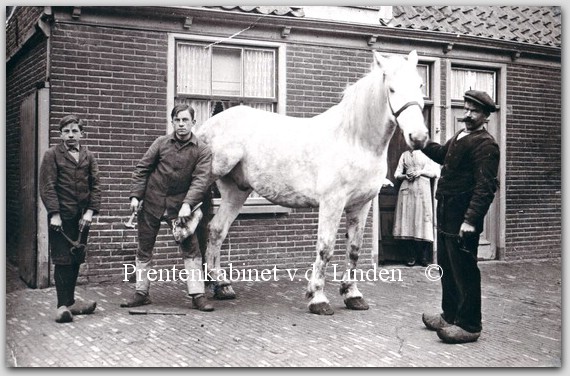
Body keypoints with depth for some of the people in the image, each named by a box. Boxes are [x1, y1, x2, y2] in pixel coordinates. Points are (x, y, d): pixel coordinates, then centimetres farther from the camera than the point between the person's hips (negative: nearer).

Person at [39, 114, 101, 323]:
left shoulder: (88, 156, 11)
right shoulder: (52, 155, -1)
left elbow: (95, 185, 7)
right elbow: (47, 186, -6)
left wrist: (90, 211, -5)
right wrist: (54, 214, -14)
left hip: (82, 216, 4)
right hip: (61, 216, -4)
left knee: (77, 259, 9)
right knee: (63, 260, -4)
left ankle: (70, 301, 19)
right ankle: (63, 305, 1)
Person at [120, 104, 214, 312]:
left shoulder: (202, 151, -5)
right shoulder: (162, 143, 0)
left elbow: (201, 179, -15)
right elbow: (142, 169, 3)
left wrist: (187, 204, -28)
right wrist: (135, 196, -6)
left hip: (179, 206, -1)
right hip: (152, 202, 2)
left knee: (191, 249, -4)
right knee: (144, 249, 9)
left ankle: (197, 295, 4)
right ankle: (141, 293, 22)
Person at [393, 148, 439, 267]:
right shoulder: (404, 154, 17)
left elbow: (435, 172, 4)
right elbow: (397, 174, 14)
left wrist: (420, 172, -9)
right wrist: (405, 176, -6)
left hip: (422, 190, -2)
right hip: (407, 189, 2)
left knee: (423, 218, -8)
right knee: (406, 219, -5)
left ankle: (424, 256, -1)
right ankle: (412, 255, 2)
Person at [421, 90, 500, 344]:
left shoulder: (485, 145, -15)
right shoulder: (460, 137, 15)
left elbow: (485, 187, -22)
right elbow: (442, 154, 34)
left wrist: (471, 220, -29)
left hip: (462, 219, -10)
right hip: (447, 213, 10)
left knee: (464, 271, -3)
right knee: (447, 267, 18)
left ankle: (469, 326, 7)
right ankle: (451, 316, 32)